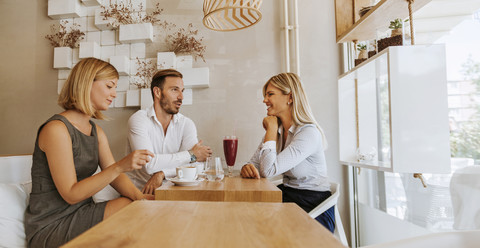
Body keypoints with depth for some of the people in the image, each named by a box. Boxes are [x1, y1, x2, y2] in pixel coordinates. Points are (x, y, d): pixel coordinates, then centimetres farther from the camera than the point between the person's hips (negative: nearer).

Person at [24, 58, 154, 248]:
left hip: (81, 213, 7)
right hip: (51, 226, -7)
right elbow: (71, 194, -21)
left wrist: (139, 196, -19)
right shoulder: (56, 129, -18)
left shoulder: (97, 132, 9)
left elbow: (114, 176, 1)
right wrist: (120, 166, -31)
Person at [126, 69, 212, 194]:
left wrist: (162, 174, -25)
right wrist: (191, 155, -13)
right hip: (139, 191, -2)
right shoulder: (138, 119, -8)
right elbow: (149, 164, -20)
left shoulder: (186, 124, 2)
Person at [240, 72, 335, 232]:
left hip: (314, 207, -6)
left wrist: (272, 129, -17)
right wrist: (247, 168, -19)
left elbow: (269, 170, -27)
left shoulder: (309, 132, -20)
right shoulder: (277, 131, 5)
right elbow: (254, 164, 5)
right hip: (288, 195, 6)